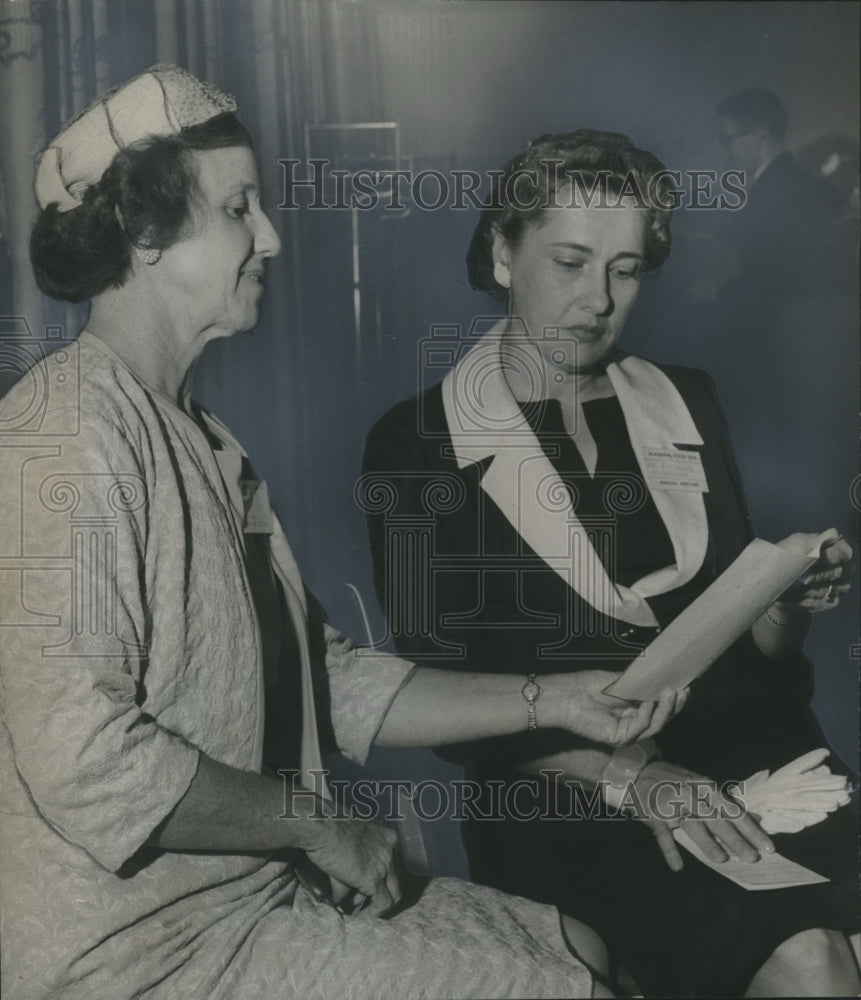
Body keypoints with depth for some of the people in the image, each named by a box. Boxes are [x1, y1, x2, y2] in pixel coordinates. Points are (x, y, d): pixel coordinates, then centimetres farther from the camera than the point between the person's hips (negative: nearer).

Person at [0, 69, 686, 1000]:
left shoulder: (201, 443, 12)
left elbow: (328, 679, 8)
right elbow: (84, 762, -27)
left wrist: (554, 700, 2)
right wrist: (316, 822, -14)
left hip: (252, 888, 9)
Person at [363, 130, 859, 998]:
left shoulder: (683, 404, 12)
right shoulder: (415, 445, 1)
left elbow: (742, 646, 16)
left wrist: (787, 603, -7)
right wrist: (626, 776, -16)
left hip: (743, 750, 4)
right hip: (563, 796, -3)